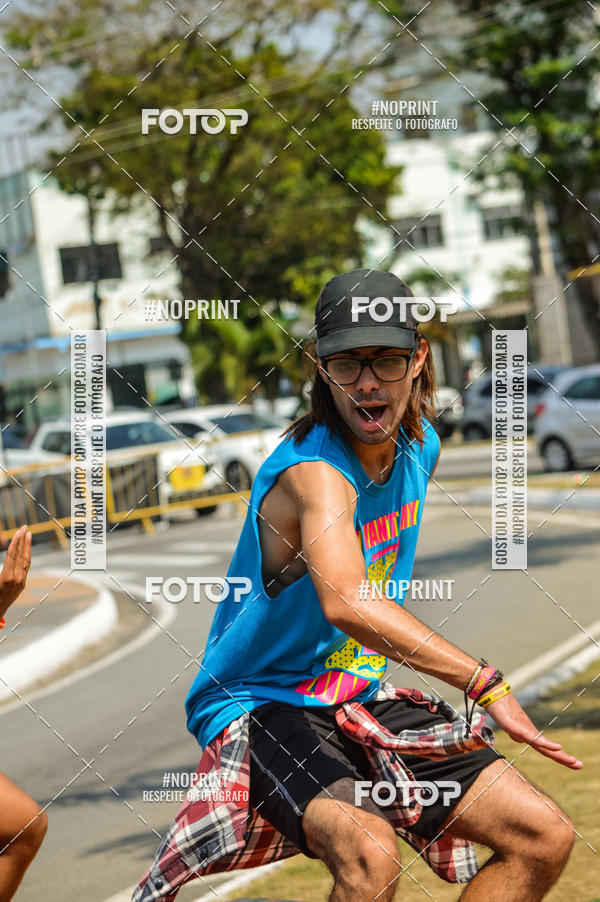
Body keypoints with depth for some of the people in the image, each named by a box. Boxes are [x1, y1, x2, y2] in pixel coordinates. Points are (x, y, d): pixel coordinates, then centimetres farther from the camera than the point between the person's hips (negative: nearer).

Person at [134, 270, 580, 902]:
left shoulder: (420, 446, 3)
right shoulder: (314, 471, -24)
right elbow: (345, 601, -44)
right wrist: (484, 682, -48)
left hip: (360, 700, 8)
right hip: (260, 705, -8)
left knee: (545, 839, 0)